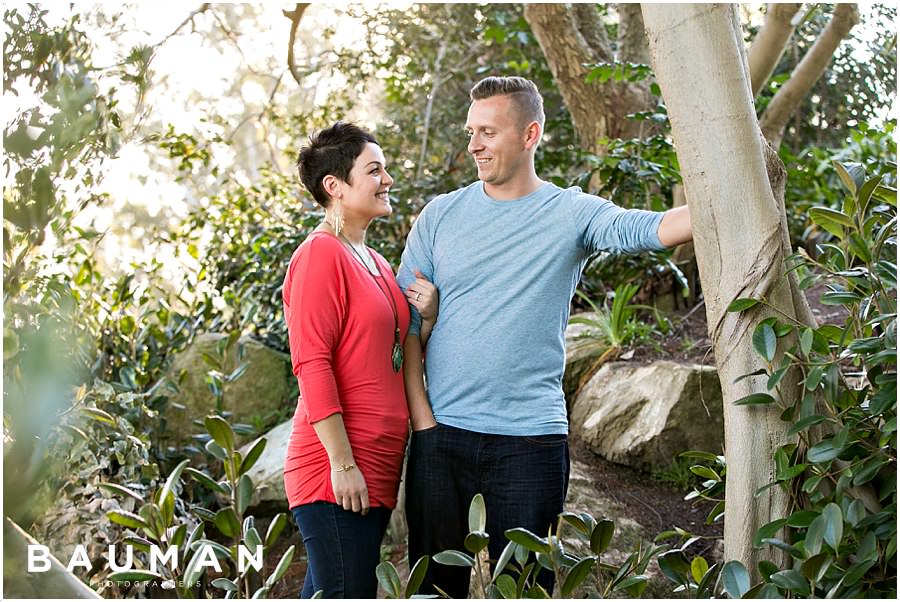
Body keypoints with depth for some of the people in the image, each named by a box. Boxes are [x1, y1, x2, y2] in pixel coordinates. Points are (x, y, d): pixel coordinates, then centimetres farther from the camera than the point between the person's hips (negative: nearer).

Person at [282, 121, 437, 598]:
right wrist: (343, 464, -19)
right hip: (338, 471, -9)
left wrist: (428, 317, 3)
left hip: (374, 468, 9)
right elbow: (311, 364, -16)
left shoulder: (375, 263, 18)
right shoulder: (320, 255, -10)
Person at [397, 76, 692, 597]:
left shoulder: (571, 213, -1)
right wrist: (422, 418, -4)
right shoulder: (441, 215, 6)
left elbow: (649, 230, -19)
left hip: (531, 438, -2)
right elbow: (406, 323, 4)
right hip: (441, 435, 2)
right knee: (436, 584, 11)